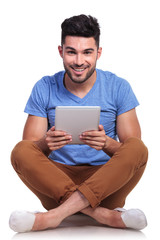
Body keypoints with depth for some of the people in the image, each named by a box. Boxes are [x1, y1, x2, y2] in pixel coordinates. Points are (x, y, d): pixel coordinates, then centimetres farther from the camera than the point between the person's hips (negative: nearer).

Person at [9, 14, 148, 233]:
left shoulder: (118, 87, 0)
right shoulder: (44, 89, 2)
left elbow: (133, 151, -4)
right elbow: (29, 151, -3)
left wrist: (107, 144, -27)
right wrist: (45, 144, -28)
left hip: (106, 183, 0)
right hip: (56, 179, 1)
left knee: (138, 148, -27)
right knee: (21, 150, -26)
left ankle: (56, 215, -33)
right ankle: (106, 216, -32)